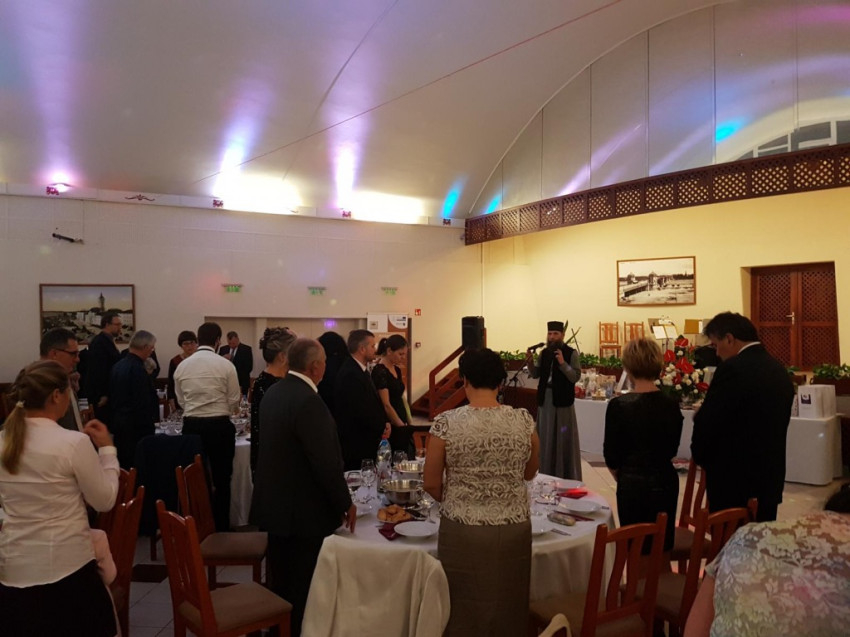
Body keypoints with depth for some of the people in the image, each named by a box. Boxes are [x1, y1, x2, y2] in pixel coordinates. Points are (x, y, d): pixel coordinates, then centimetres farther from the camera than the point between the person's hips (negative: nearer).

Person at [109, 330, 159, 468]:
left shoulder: (117, 365, 10)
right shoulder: (138, 369, -18)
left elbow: (112, 396, 17)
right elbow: (143, 403, -20)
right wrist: (149, 428, -14)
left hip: (117, 422, 9)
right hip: (136, 426, -9)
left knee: (122, 467, 14)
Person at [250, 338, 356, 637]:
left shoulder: (273, 391, 4)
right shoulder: (308, 401, -25)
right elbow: (325, 460, -24)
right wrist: (345, 503, -11)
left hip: (275, 501, 9)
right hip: (303, 509, -9)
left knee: (280, 580, 22)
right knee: (303, 587, 7)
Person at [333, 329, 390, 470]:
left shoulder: (359, 370, 12)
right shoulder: (350, 374, -20)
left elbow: (372, 404, 18)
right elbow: (361, 411, -23)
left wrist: (383, 424, 1)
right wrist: (382, 427, -8)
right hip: (355, 447, -10)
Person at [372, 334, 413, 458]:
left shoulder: (397, 370, 13)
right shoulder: (380, 372, -13)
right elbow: (386, 405, -17)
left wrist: (408, 424, 11)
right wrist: (402, 426, -13)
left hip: (401, 424, 8)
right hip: (391, 428, -8)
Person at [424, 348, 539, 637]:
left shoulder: (447, 422, -13)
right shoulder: (523, 420, -6)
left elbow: (431, 484, -5)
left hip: (463, 532, -2)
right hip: (514, 531, 2)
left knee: (465, 611, 16)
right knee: (508, 608, 20)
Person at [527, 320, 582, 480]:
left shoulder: (571, 353, -7)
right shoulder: (544, 353, 8)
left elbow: (576, 377, -14)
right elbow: (536, 374, 8)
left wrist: (563, 363, -25)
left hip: (562, 399, -5)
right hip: (545, 398, 5)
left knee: (563, 438, 0)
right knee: (546, 437, 10)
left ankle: (566, 475, 9)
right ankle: (547, 473, 20)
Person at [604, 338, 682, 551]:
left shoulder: (619, 405, -15)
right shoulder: (672, 405, -4)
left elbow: (611, 456, -8)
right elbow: (672, 450, 8)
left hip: (632, 486, -3)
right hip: (665, 483, 4)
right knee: (662, 545, 15)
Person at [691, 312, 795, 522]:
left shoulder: (733, 369, -18)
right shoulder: (779, 369, 8)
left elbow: (707, 422, -18)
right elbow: (774, 423, 14)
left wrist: (699, 456, 0)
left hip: (734, 479, -8)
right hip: (769, 477, 8)